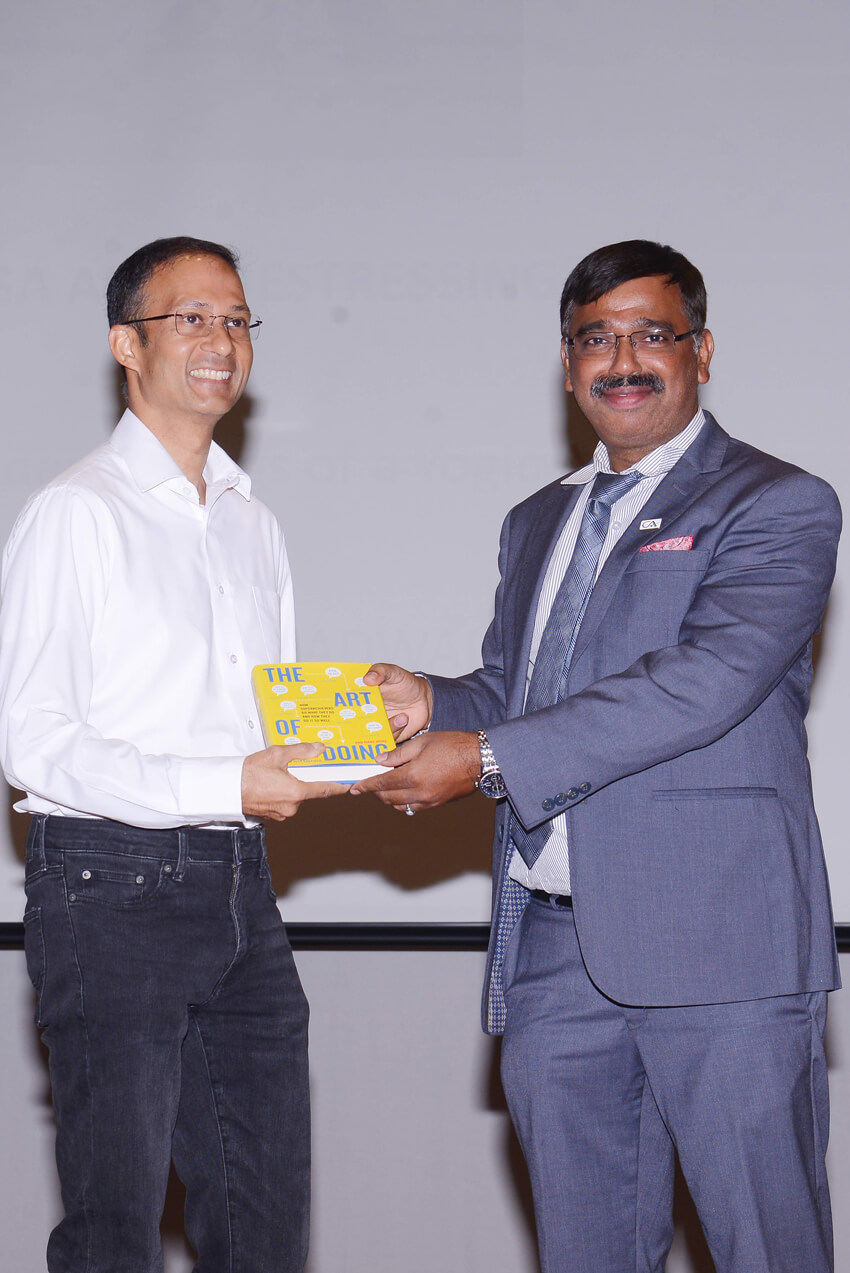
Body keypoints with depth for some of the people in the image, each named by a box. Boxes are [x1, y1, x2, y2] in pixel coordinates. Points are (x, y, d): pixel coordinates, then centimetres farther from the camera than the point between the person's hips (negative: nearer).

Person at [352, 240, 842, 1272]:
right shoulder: (537, 523, 22)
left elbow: (705, 680, -16)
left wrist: (488, 758, -18)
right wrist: (432, 707, -4)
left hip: (712, 945, -6)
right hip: (553, 945, 7)